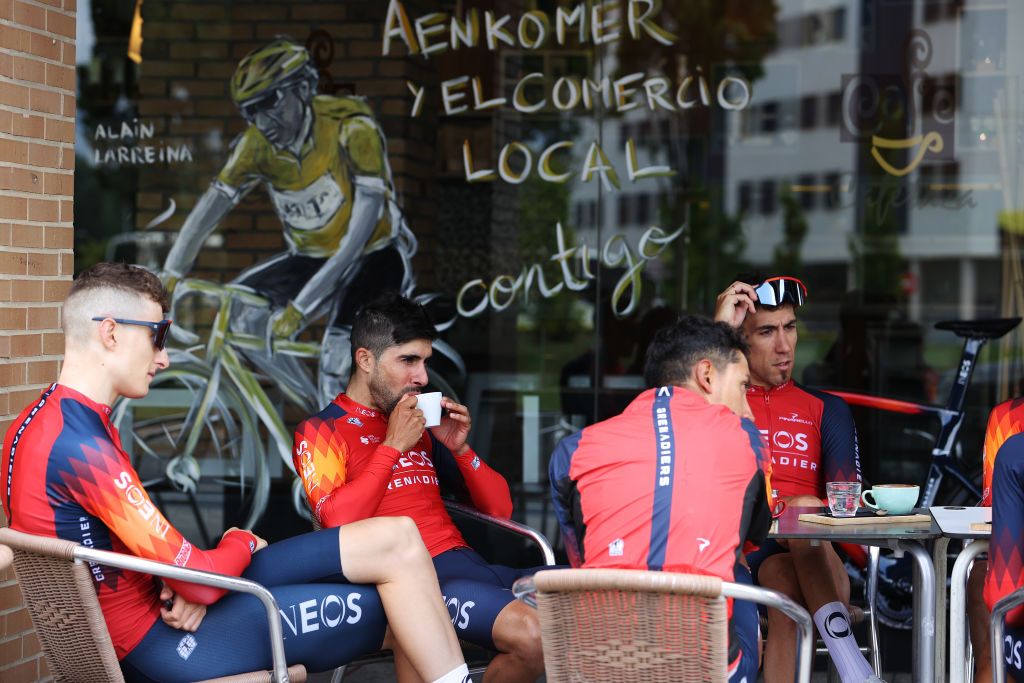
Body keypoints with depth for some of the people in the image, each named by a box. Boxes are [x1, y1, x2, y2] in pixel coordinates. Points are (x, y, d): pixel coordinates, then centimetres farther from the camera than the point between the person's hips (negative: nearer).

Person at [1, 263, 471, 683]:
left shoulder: (47, 422, 10)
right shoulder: (79, 441, -24)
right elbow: (199, 579, -22)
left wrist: (186, 584, -10)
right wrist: (242, 543, -1)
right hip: (165, 643, -10)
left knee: (397, 539, 6)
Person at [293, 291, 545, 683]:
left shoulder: (421, 426, 21)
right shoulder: (320, 431, 5)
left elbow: (500, 509, 21)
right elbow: (340, 523, -14)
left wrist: (460, 448, 5)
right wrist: (394, 446, -8)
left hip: (466, 564, 6)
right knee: (531, 634, -33)